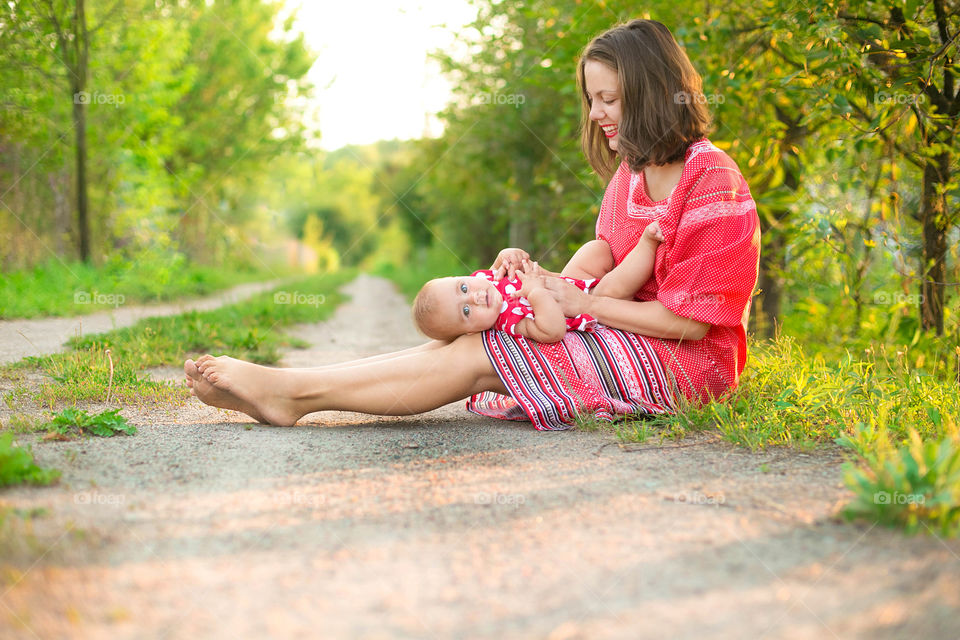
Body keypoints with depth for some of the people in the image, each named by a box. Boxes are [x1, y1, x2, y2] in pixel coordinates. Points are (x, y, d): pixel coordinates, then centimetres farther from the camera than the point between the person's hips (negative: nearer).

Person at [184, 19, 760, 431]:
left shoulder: (711, 177, -13)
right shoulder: (629, 175, 15)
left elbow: (693, 318, -19)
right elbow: (598, 268, 13)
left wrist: (583, 303, -17)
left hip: (689, 361, -8)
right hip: (622, 339, 8)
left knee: (477, 356, -21)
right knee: (468, 340, -12)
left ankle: (289, 391, -21)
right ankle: (284, 393, -19)